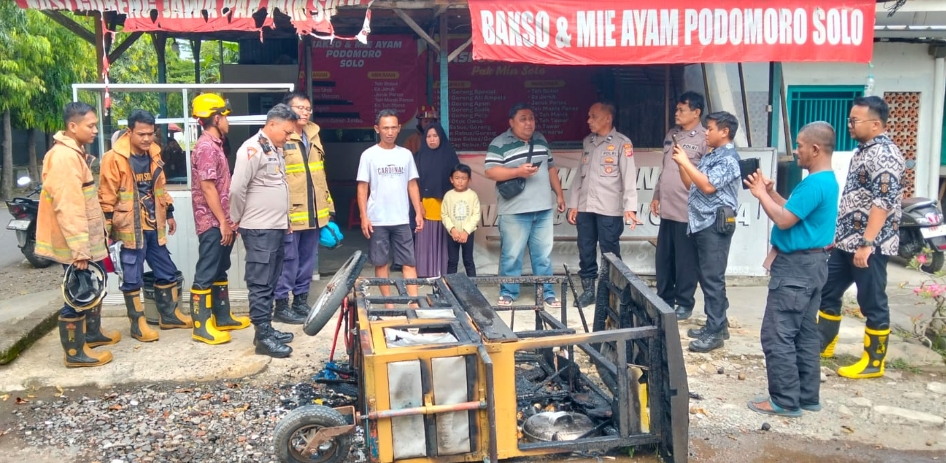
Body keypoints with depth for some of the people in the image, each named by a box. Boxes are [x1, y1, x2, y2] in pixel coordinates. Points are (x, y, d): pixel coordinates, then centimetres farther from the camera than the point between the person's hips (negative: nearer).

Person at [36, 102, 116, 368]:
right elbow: (67, 208, -26)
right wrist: (79, 249, -27)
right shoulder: (64, 157, -21)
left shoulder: (75, 152, 11)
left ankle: (92, 332, 38)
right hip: (76, 244, -10)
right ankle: (75, 352, 10)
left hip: (88, 239, 10)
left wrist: (97, 234, 23)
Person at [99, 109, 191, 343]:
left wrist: (169, 214, 20)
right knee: (133, 278, 3)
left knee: (167, 272, 14)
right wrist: (108, 226, -12)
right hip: (130, 227, -7)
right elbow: (107, 196, -12)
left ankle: (169, 314, 28)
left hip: (153, 225, 7)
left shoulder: (154, 155, 8)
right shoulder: (114, 158, -14)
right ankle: (138, 323, 15)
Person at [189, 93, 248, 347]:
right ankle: (201, 325, 1)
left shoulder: (214, 145, 15)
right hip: (212, 223, -10)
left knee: (220, 270, 16)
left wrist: (229, 220, 19)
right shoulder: (206, 147, -15)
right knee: (206, 273, -4)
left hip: (220, 222, 10)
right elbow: (208, 188, -20)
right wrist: (223, 222, -19)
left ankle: (223, 317, 25)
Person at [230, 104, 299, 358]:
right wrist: (237, 220, -5)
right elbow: (236, 189, -17)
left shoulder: (276, 150, 16)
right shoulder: (252, 149, -14)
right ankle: (263, 337, 2)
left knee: (270, 283, 14)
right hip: (259, 231, -9)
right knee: (260, 284, -3)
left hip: (277, 228, 9)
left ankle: (267, 329, 23)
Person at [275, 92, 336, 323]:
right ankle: (281, 305, 12)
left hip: (313, 213, 8)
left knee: (308, 261, 15)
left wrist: (328, 207, 17)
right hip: (289, 215, -7)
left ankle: (301, 300, 27)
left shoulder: (314, 136, 14)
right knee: (288, 261, 0)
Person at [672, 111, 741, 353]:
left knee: (713, 278, -6)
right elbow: (690, 184, 19)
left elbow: (708, 186, -22)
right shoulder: (709, 156, 17)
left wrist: (686, 162, -17)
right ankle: (717, 324, 22)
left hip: (715, 224, -9)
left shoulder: (729, 158, -10)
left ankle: (715, 332, -1)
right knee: (706, 277, 13)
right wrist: (681, 163, 6)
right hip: (702, 222, 9)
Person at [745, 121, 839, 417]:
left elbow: (784, 220, -22)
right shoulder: (826, 181, 14)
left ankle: (785, 401, 2)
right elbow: (796, 211, 17)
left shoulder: (814, 183, -20)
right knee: (805, 333, 15)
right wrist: (771, 192, 8)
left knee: (778, 335, -5)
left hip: (796, 266, -11)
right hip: (811, 263, 11)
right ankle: (807, 396, 22)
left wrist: (760, 194, -11)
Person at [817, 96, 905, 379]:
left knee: (872, 304, 2)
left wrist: (866, 244, -27)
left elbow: (884, 203, -24)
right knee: (828, 293, 15)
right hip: (845, 242, 10)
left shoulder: (885, 154, -16)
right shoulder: (862, 150, 14)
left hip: (870, 245, -10)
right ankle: (822, 345, 29)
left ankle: (874, 363, 13)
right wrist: (837, 233, 21)